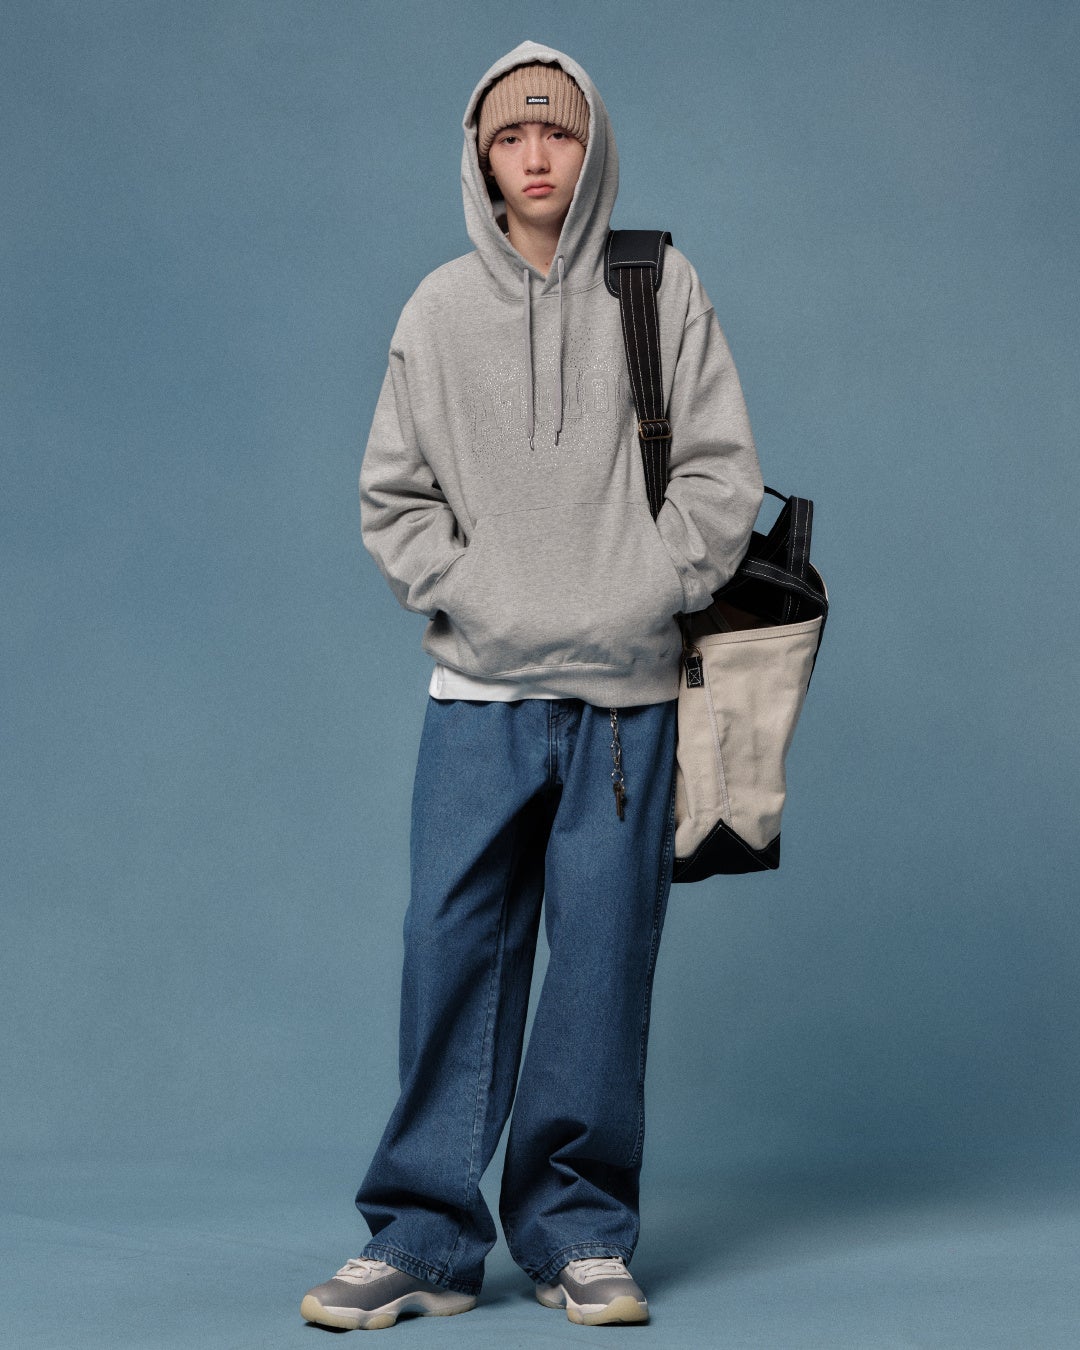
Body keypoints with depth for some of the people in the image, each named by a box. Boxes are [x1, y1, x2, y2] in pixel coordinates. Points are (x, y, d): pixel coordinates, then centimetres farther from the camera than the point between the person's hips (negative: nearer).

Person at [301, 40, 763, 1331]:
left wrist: (644, 593, -6)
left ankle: (579, 1231, 11)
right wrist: (469, 594, -4)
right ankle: (424, 1233, 4)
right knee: (451, 953, -3)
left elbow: (721, 472, 5)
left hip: (626, 695, 0)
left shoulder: (662, 291, 6)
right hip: (478, 691, 1)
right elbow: (393, 494, 10)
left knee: (605, 960, 0)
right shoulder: (440, 310, 8)